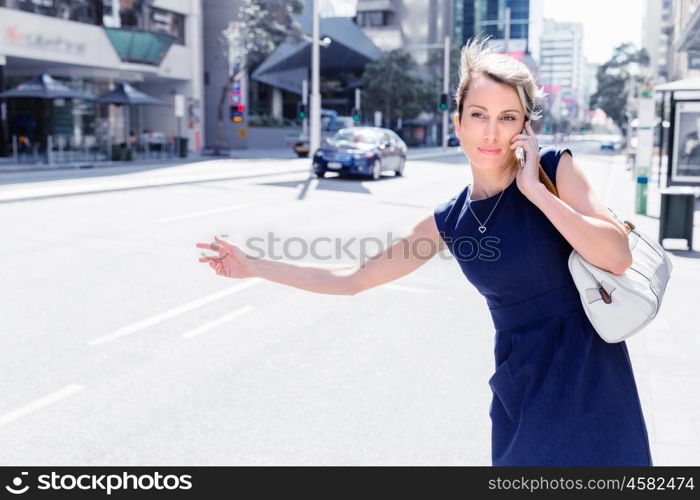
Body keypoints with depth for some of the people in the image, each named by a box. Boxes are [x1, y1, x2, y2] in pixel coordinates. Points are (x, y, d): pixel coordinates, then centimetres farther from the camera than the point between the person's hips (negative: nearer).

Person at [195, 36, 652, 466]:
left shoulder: (554, 168, -9)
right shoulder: (448, 220, -1)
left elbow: (618, 257, -19)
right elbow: (353, 279, 5)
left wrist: (535, 189, -21)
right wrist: (254, 266, 5)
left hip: (586, 378, -2)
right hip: (521, 385, 3)